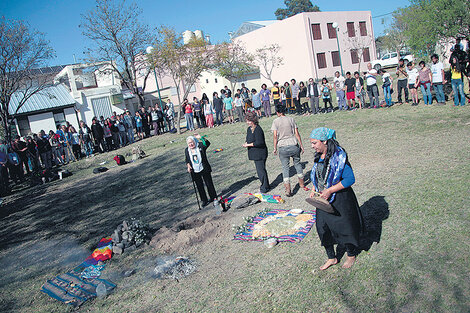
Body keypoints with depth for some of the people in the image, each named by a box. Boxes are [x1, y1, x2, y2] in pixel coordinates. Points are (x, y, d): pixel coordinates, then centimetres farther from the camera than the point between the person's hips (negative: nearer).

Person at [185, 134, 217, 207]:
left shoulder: (200, 146, -6)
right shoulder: (187, 150, 5)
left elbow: (207, 143, -25)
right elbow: (187, 160, 15)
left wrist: (201, 138, -37)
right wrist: (188, 165, -4)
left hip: (204, 170, -3)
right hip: (195, 172, 3)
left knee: (209, 184, 7)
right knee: (199, 186, 8)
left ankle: (213, 197, 24)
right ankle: (204, 200, 20)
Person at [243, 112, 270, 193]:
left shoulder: (258, 129, -19)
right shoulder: (249, 129, 10)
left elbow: (259, 142, -24)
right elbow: (249, 139, 22)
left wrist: (248, 145, -19)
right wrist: (246, 143, 0)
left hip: (260, 153, -10)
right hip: (255, 153, 10)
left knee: (261, 170, -4)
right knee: (259, 169, 17)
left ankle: (265, 187, 8)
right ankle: (264, 185, 29)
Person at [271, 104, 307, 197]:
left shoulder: (275, 121, -2)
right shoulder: (291, 119, 4)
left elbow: (275, 136, -7)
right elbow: (297, 134, 3)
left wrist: (275, 148, 1)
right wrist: (301, 145, 8)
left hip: (282, 147, -2)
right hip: (294, 145, 2)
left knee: (285, 167, 5)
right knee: (297, 163, 20)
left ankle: (288, 189, 0)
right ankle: (302, 183, 34)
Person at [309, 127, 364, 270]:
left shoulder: (339, 156, -20)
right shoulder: (318, 156, 3)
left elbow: (350, 179, -21)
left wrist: (330, 190, -24)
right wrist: (314, 190, 1)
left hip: (340, 199, -7)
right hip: (323, 199, 7)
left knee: (344, 228, 10)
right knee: (323, 229, 11)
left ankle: (351, 255, 36)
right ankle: (331, 258, 30)